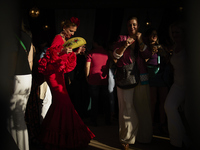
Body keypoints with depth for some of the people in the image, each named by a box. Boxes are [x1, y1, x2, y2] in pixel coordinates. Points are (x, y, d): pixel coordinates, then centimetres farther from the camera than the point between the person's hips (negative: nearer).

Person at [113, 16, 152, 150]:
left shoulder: (142, 40, 15)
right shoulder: (122, 38, 10)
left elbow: (147, 55, 2)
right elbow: (116, 55, -1)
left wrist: (140, 41, -9)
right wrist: (125, 45, -18)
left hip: (141, 77, 2)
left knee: (142, 106, 3)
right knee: (127, 107, -7)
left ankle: (143, 136, 16)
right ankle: (127, 138, 2)